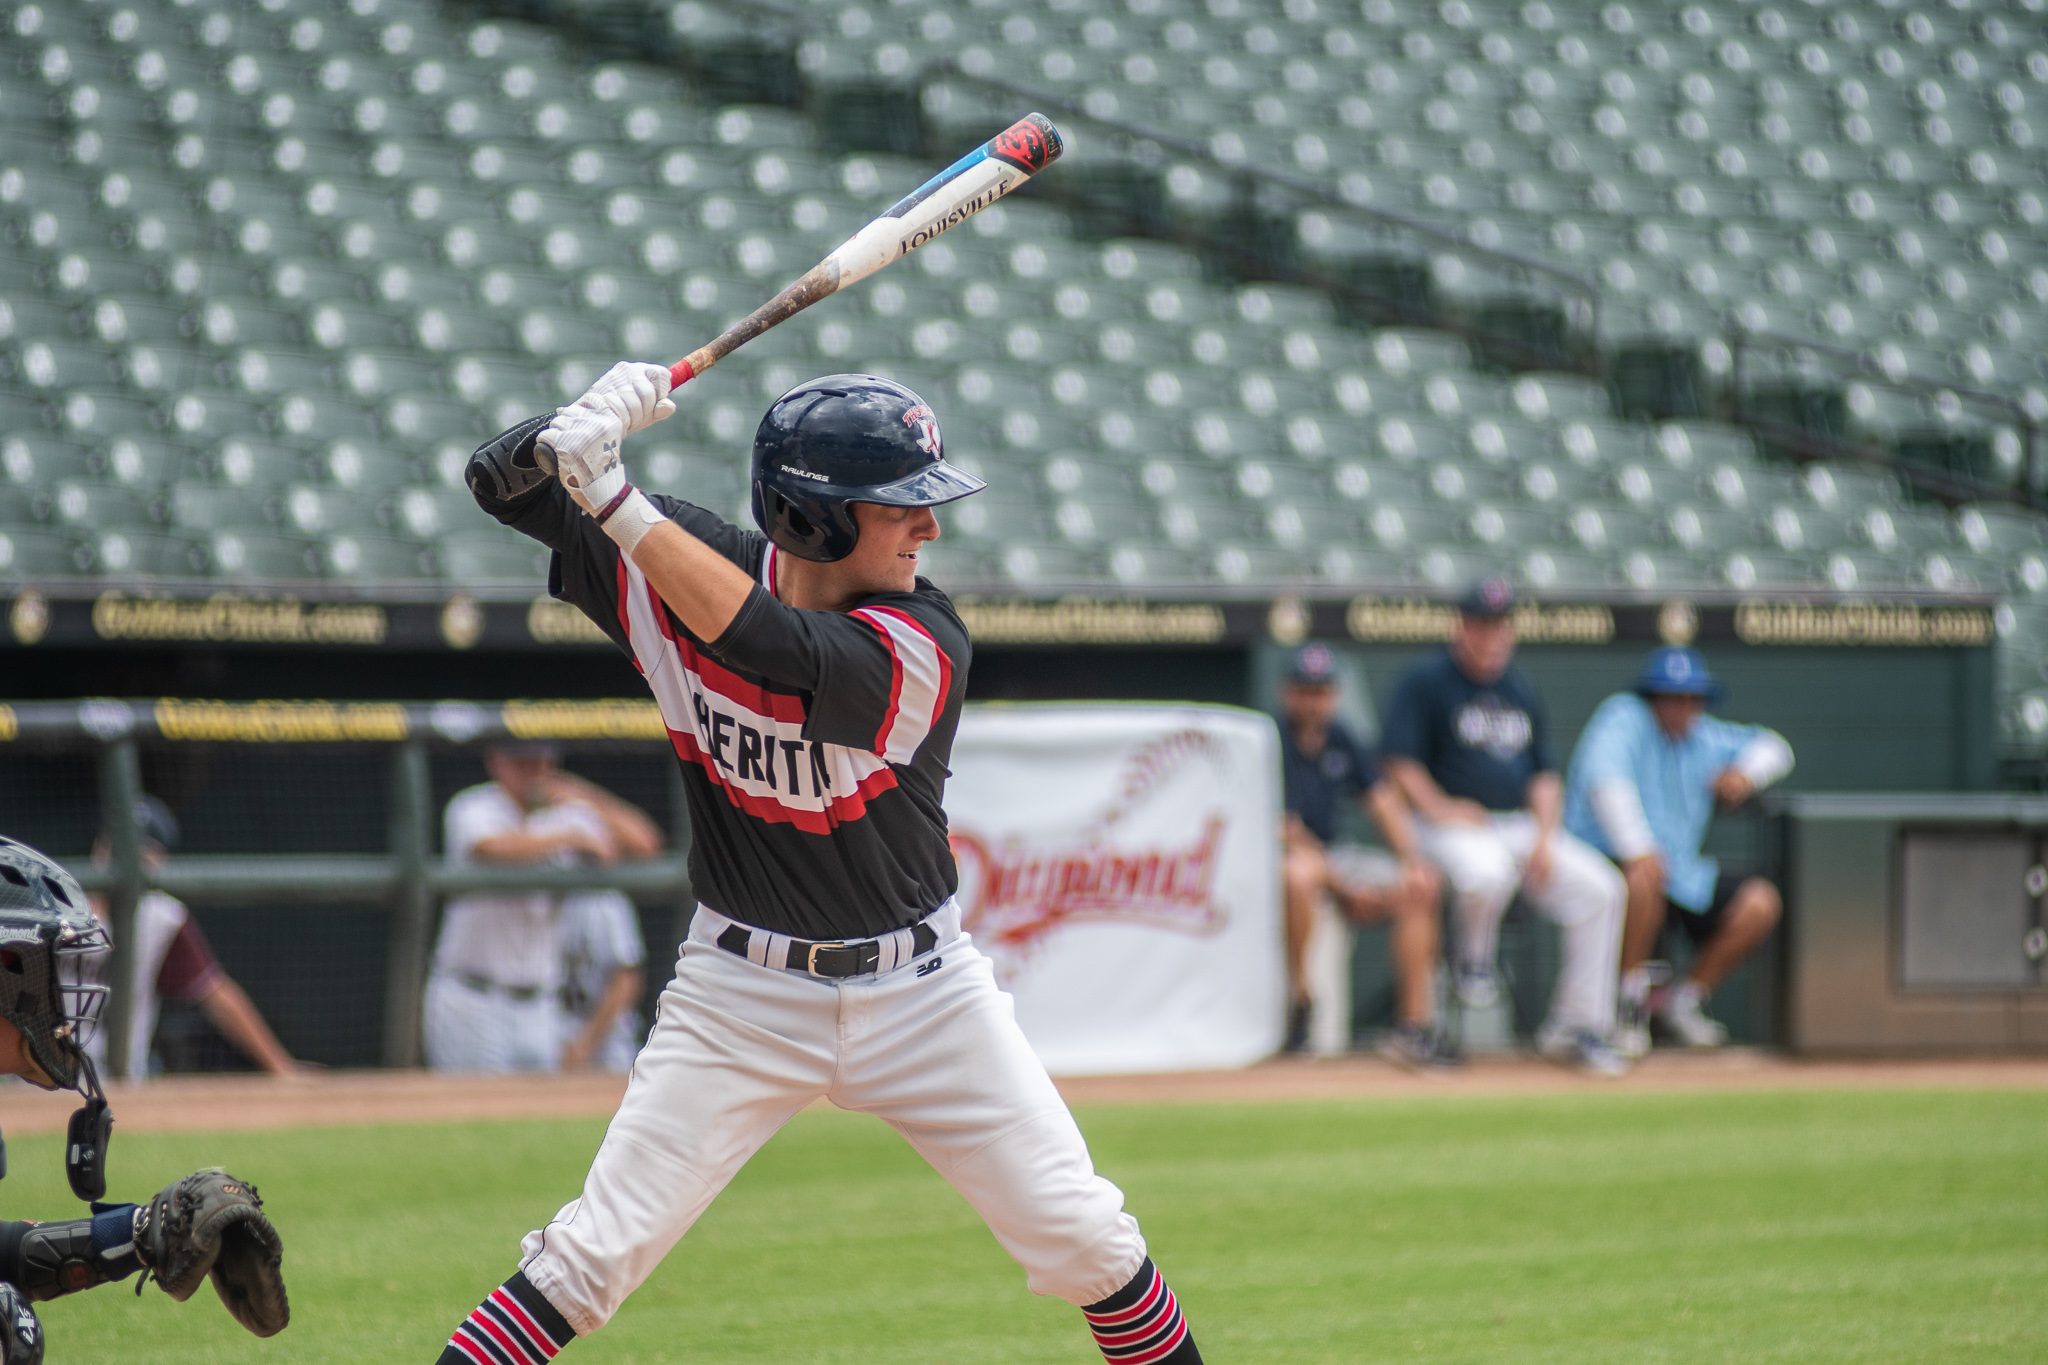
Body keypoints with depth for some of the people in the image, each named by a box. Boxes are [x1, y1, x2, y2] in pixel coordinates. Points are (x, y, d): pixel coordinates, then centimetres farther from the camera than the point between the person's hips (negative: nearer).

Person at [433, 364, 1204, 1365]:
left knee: (1086, 1242, -2)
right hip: (743, 992, 1)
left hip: (920, 990, 0)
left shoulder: (924, 646, -19)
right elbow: (505, 484, -9)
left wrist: (615, 499, -41)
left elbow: (769, 649, -37)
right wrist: (587, 423, -31)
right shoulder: (690, 564, -10)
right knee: (594, 1256, -8)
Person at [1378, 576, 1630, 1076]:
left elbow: (1544, 772, 16)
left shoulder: (1520, 688, 16)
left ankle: (1575, 1026, -6)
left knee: (1600, 889, -13)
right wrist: (1440, 808, -17)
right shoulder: (1427, 682, -1)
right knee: (1485, 872, -40)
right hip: (1456, 827, -6)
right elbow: (1398, 759, -6)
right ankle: (1474, 961, -5)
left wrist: (1545, 838, 1)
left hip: (1523, 826, 6)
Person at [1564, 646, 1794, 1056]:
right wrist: (1638, 849, -39)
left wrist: (1745, 773, -1)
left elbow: (1773, 747, 24)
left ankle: (1684, 999, 5)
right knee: (1646, 873, -40)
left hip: (1682, 880, 7)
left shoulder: (1703, 738, 13)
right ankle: (1631, 999, -21)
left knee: (1759, 902, -9)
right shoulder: (1624, 719, -9)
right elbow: (1604, 780, -26)